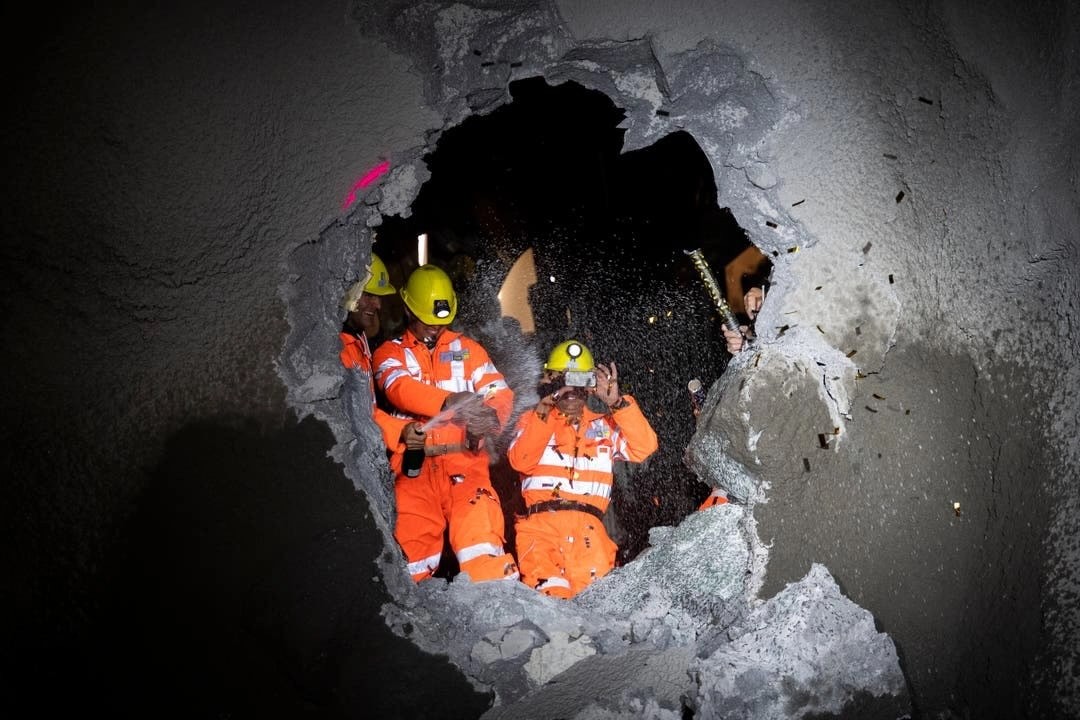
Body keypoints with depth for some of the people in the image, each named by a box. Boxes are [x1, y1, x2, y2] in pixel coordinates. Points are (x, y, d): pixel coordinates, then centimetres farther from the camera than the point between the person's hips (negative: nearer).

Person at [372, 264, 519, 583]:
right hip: (416, 465, 1)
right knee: (413, 545, -7)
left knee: (480, 532, -20)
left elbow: (501, 395, 8)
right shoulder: (390, 353, 14)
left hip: (464, 460, 0)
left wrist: (488, 419, -18)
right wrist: (450, 402, -28)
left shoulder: (466, 349, 19)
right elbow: (400, 389, -9)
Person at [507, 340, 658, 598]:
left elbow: (644, 448, 6)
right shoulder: (533, 419, 22)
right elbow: (522, 462, 2)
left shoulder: (603, 425, 25)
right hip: (540, 518, -1)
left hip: (587, 521, 1)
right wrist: (545, 408, -6)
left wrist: (617, 402, -2)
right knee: (548, 586, -29)